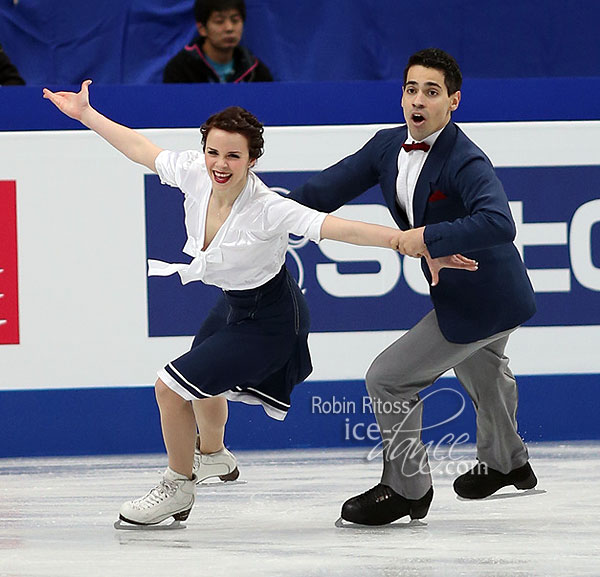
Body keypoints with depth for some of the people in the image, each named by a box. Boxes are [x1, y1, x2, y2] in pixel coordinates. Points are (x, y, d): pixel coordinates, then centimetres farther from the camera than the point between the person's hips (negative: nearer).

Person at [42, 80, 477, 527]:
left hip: (268, 322, -8)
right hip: (232, 305, 8)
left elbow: (342, 228, -41)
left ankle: (178, 488, 13)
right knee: (202, 376, 32)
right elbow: (140, 147, -2)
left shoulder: (269, 210, -35)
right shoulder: (194, 173, -19)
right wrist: (85, 114, 5)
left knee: (172, 386, -12)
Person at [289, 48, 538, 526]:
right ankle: (506, 463, 62)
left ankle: (407, 488, 9)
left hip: (483, 303, -10)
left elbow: (498, 224, -46)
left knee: (388, 379, -9)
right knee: (480, 374, 34)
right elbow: (328, 189, -4)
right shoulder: (389, 146, -6)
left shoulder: (466, 163, -30)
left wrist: (428, 238, -46)